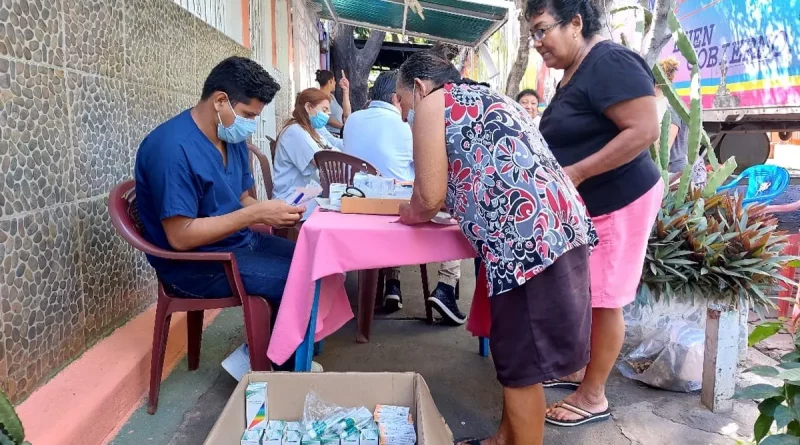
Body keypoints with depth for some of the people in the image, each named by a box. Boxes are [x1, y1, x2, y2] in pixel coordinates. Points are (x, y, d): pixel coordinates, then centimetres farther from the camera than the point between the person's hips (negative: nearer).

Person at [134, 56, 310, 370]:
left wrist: (273, 212, -9)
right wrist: (255, 214, -25)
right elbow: (181, 237, -25)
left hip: (240, 243, 9)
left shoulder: (233, 138, 4)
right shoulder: (173, 147, -23)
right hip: (194, 264, -9)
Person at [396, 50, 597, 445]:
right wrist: (425, 211, 33)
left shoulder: (431, 104, 4)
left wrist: (409, 215, 20)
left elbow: (430, 196, -2)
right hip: (557, 226, 10)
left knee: (521, 364, 4)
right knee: (517, 352, 21)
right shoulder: (482, 97, 29)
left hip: (527, 237, -10)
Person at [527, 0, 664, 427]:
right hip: (583, 205, 9)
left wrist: (576, 173, -25)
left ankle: (593, 396, 15)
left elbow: (644, 130, -25)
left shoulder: (609, 62, -17)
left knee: (603, 301, 1)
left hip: (619, 203, -9)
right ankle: (573, 368, 32)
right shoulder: (574, 73, 12)